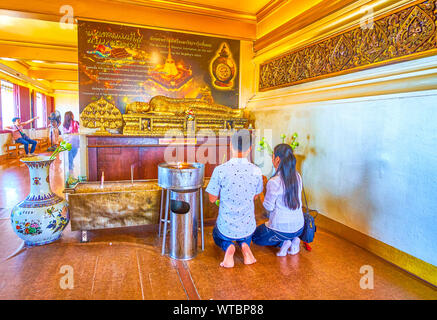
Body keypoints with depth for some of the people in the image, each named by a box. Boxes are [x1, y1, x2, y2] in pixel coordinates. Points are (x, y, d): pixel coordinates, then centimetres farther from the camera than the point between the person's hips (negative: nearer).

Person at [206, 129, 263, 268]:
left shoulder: (220, 170, -20)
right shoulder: (256, 171, -13)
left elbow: (212, 199, -8)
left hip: (226, 227, -2)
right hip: (247, 228, 3)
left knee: (217, 236, 34)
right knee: (246, 236, 39)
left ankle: (227, 247, 0)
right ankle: (245, 246, 4)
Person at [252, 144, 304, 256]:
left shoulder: (274, 182, -25)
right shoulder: (297, 176, -4)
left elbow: (269, 207, -15)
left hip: (281, 229, -6)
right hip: (299, 227, 7)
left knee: (255, 237, 22)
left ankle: (283, 243, 0)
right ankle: (294, 240, 9)